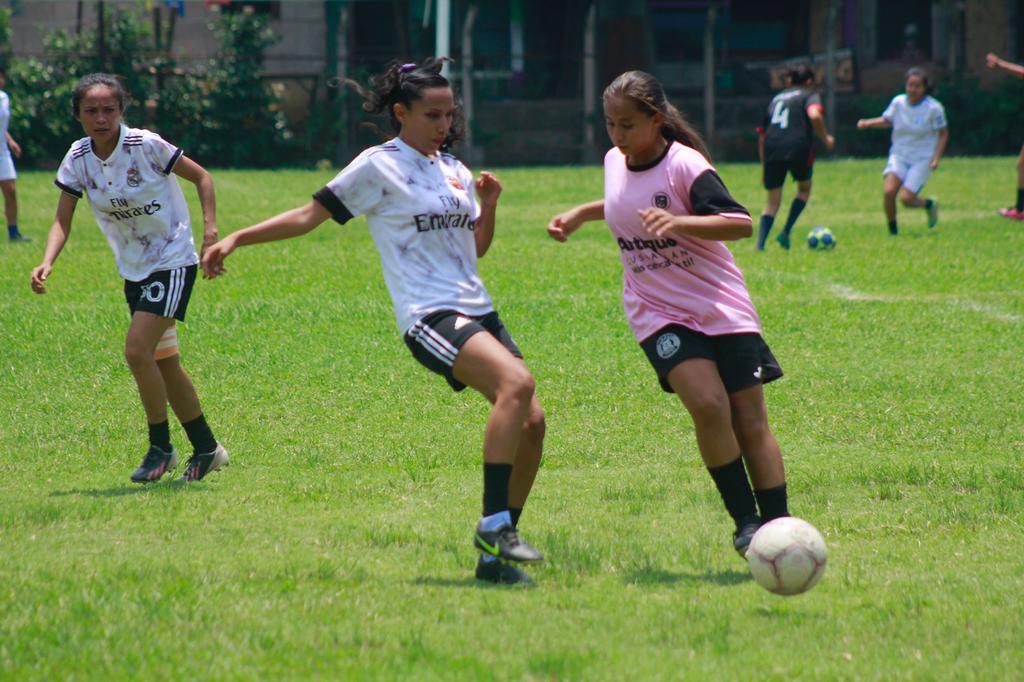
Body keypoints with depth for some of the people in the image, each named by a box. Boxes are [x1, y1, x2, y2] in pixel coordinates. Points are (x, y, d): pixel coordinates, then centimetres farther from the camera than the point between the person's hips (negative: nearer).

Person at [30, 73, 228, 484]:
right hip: (134, 271, 6)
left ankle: (160, 449, -3)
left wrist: (210, 229, -18)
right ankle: (207, 449, 26)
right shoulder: (77, 160, -6)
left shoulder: (146, 147, -19)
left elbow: (201, 177, -7)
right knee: (163, 364, 12)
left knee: (137, 352, -18)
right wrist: (47, 263, -24)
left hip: (173, 262, -6)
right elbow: (63, 220, -7)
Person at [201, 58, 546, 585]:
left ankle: (495, 555, 5)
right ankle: (493, 524, -27)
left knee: (531, 421, -4)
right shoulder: (379, 166, -2)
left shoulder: (453, 169, 18)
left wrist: (489, 206, 6)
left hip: (477, 311, 8)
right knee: (517, 383, -30)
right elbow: (312, 214, 1)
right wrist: (236, 238, -5)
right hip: (428, 316, -8)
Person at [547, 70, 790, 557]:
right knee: (708, 406, -20)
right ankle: (745, 522, -10)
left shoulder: (684, 165, -16)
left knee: (750, 420, -2)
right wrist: (580, 214, 18)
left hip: (721, 309, -3)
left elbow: (741, 224, -25)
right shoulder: (615, 162, 4)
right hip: (659, 312, 3)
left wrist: (678, 221, -36)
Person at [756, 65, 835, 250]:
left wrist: (765, 163, 29)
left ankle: (760, 244, -5)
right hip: (798, 147, -4)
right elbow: (814, 115, -13)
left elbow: (762, 135, 24)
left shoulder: (776, 98, 27)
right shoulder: (809, 96, 11)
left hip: (772, 148, 4)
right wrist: (825, 138, 0)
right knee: (804, 188, 22)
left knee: (772, 202, 11)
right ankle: (786, 232, 8)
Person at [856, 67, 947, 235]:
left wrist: (936, 157, -10)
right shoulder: (898, 102, -3)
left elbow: (943, 133, -2)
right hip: (899, 155, 3)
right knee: (889, 191, -21)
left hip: (922, 159, -3)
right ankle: (893, 231, 0)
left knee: (906, 198, -16)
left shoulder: (934, 108, -12)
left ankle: (929, 204, 20)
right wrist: (868, 123, -3)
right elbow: (887, 120, 14)